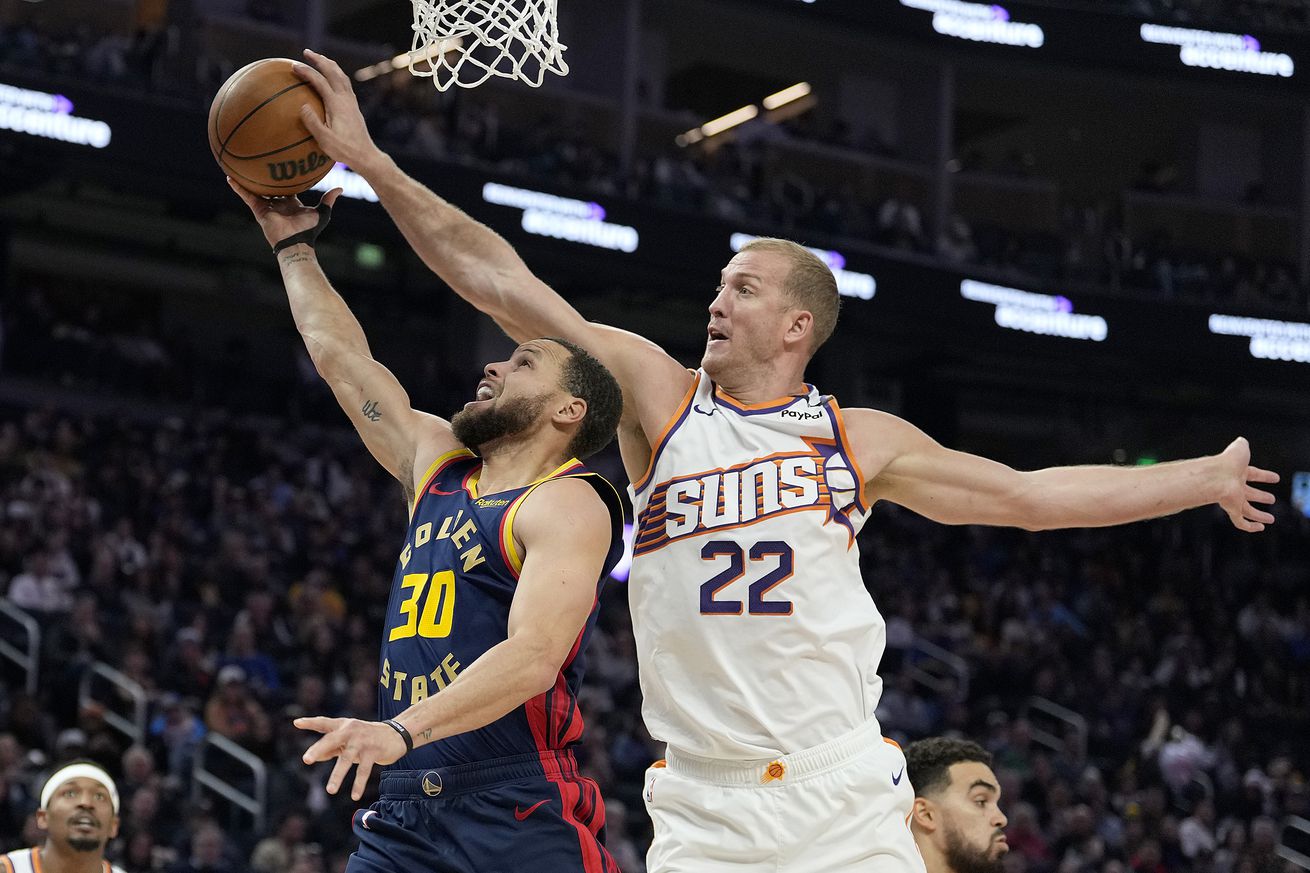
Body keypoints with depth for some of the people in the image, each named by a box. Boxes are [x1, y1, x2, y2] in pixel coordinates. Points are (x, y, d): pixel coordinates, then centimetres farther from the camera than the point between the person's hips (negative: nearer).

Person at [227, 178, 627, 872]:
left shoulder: (567, 504, -5)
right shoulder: (437, 465, 19)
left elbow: (534, 656, -20)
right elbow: (342, 359, 30)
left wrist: (401, 730, -32)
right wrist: (294, 245, 32)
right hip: (406, 814, 6)